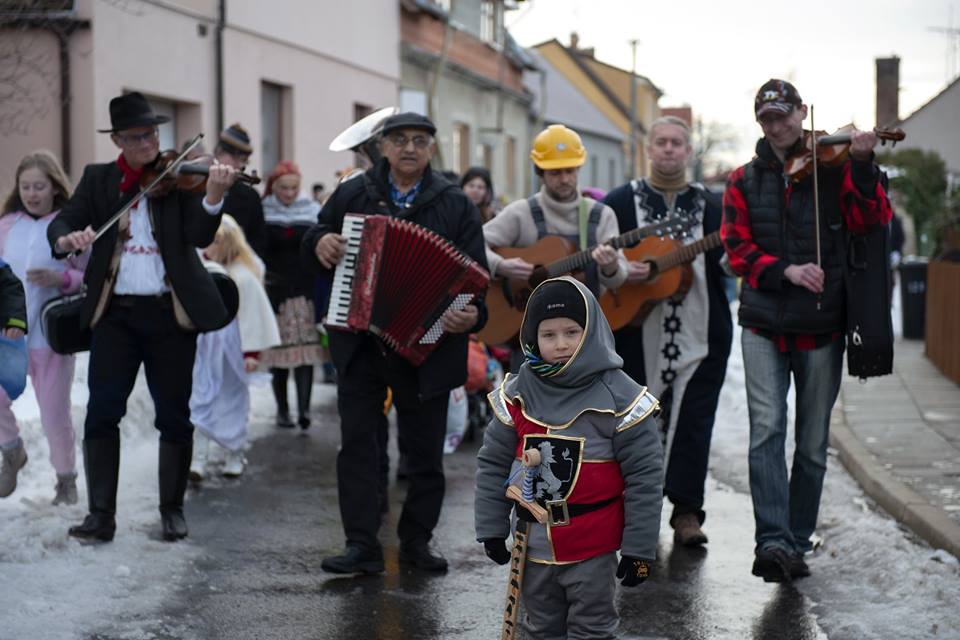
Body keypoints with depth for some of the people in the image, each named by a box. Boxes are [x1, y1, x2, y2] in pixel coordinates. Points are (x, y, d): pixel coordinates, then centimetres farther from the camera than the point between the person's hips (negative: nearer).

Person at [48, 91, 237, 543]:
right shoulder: (98, 179, 9)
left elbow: (200, 236, -10)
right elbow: (61, 223, 1)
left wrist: (214, 197, -29)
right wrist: (67, 240, -24)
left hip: (169, 312, -1)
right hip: (116, 312, 1)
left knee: (174, 416, 4)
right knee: (102, 412, -4)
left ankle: (172, 510, 17)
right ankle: (101, 514, 2)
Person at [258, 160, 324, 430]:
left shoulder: (312, 210, 6)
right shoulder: (262, 211, 3)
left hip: (305, 291, 0)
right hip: (274, 291, 0)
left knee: (305, 348, -10)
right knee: (278, 352, 3)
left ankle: (303, 408, -15)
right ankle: (282, 410, 12)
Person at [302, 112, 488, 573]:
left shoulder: (455, 205, 0)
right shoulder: (351, 195, 6)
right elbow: (313, 243, 16)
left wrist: (473, 314, -26)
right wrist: (319, 243, -8)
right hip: (359, 343, 1)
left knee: (425, 449, 8)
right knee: (357, 444, 1)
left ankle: (416, 542, 21)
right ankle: (362, 544, 6)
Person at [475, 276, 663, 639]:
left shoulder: (618, 397, -14)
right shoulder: (517, 394, -4)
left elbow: (645, 475, -10)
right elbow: (493, 463, 5)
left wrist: (639, 549, -9)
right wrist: (491, 528, 5)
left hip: (593, 545, -4)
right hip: (535, 543, 4)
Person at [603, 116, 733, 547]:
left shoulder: (712, 206, 10)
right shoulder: (621, 202, 7)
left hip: (699, 334, 1)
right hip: (638, 332, -1)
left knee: (692, 422, 0)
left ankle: (687, 511, 9)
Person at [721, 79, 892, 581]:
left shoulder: (832, 168, 3)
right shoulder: (745, 181, 7)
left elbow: (870, 220, -10)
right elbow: (738, 248, -1)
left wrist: (862, 166, -25)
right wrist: (785, 271, -17)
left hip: (821, 327, 0)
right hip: (765, 325, 0)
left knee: (812, 444, 7)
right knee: (767, 431, -14)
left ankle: (796, 544, 19)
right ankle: (772, 542, -18)